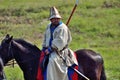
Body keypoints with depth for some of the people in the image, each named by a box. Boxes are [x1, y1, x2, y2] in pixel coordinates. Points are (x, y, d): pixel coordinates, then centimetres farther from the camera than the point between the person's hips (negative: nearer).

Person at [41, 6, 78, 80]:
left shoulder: (62, 28, -12)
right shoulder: (49, 27, 14)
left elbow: (59, 41, -20)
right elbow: (45, 38, 23)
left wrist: (50, 49, -23)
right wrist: (44, 48, 9)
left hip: (59, 51, -9)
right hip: (49, 49, 9)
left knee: (52, 60, -33)